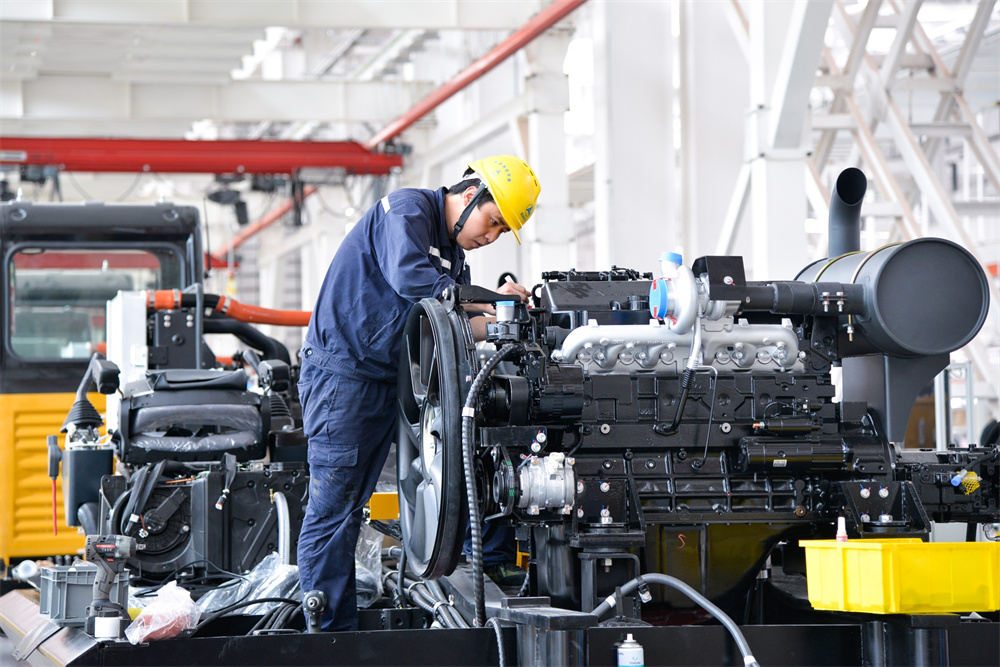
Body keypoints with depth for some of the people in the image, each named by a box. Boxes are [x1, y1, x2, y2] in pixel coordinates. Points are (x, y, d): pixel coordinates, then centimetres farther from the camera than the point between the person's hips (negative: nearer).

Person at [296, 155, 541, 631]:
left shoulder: (452, 252, 18)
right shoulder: (407, 209, -10)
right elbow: (411, 278, -27)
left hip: (385, 380, 10)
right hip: (340, 371, -10)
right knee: (332, 508, -9)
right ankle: (329, 631, -8)